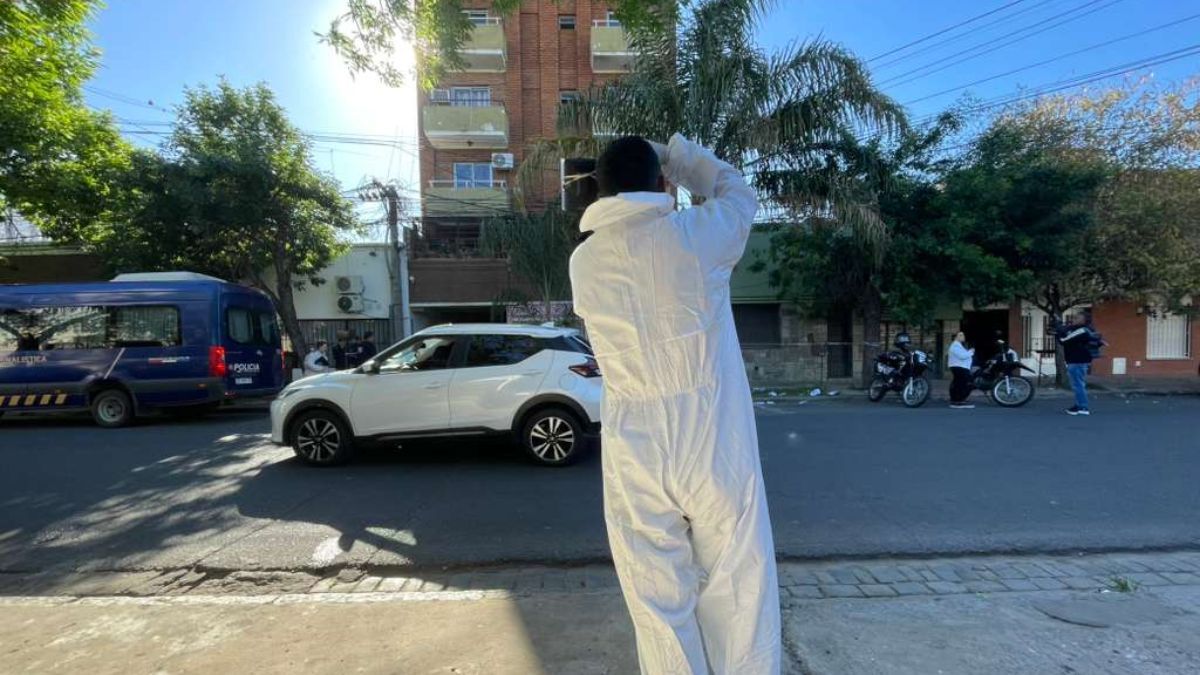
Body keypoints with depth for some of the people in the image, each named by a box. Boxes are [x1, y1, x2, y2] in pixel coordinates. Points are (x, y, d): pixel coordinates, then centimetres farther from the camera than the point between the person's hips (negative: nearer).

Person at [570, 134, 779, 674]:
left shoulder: (584, 262, 3)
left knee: (659, 605, 14)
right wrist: (675, 154, 26)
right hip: (715, 447, -1)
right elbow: (738, 193, 17)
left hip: (634, 454, 2)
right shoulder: (695, 235, -4)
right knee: (736, 593, 15)